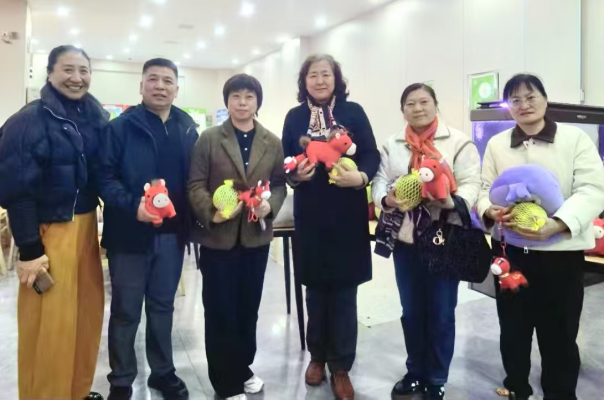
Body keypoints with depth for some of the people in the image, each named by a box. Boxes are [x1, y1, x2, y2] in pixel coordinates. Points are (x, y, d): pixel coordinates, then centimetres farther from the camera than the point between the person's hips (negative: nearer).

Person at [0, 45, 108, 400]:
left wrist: (104, 226, 5)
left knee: (88, 311, 13)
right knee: (50, 322, 5)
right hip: (49, 231, -5)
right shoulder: (29, 120, -9)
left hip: (86, 226, 6)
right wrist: (29, 248, -12)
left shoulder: (96, 117, 7)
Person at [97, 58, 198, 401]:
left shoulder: (188, 129, 7)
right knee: (126, 311, 10)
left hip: (172, 233, 4)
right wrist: (132, 204, -27)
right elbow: (105, 176, -12)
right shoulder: (121, 127, -5)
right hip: (130, 233, -3)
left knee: (163, 306, 18)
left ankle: (163, 372, 35)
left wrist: (191, 220, -2)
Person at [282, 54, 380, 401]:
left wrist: (361, 176, -25)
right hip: (310, 215, 2)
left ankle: (341, 367, 21)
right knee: (316, 289, 13)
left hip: (348, 215, -1)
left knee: (344, 292, 6)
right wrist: (295, 174, -16)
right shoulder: (294, 117, 6)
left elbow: (372, 155, -4)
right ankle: (317, 356, 33)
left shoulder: (353, 112, 0)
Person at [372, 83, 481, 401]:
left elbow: (471, 184, -9)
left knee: (441, 314, 7)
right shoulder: (392, 145, 9)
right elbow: (379, 181, 3)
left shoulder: (459, 141, -2)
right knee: (411, 311, 15)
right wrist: (387, 199, -19)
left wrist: (452, 201, -29)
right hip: (404, 238, 4)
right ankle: (415, 373, 34)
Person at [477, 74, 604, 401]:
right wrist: (490, 212, -17)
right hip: (510, 249, 3)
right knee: (512, 327, 14)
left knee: (559, 333, 7)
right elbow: (484, 189, 6)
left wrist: (557, 224, -25)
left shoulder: (576, 138, 0)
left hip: (561, 250, -2)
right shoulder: (496, 144, 9)